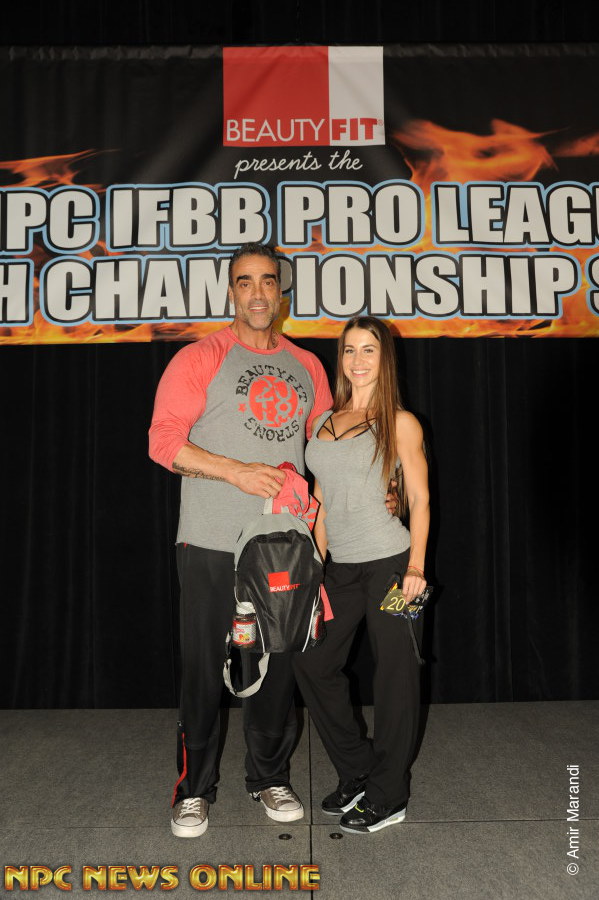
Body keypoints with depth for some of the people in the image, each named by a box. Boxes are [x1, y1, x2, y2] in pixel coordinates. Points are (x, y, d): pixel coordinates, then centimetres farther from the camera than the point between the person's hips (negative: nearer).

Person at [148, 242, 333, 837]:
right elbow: (164, 440, -10)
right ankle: (194, 788, 24)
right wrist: (236, 470, -19)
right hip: (210, 546, -3)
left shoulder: (306, 366, 13)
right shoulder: (199, 359, -1)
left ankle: (269, 777, 32)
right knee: (203, 669, 4)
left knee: (277, 666, 12)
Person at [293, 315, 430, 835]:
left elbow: (420, 499, -5)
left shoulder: (400, 422, -2)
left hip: (391, 563, -6)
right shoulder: (324, 422, 13)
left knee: (394, 674, 3)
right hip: (343, 568, 6)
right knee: (314, 665, 9)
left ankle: (389, 797, 21)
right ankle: (358, 774, 28)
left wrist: (416, 565, -15)